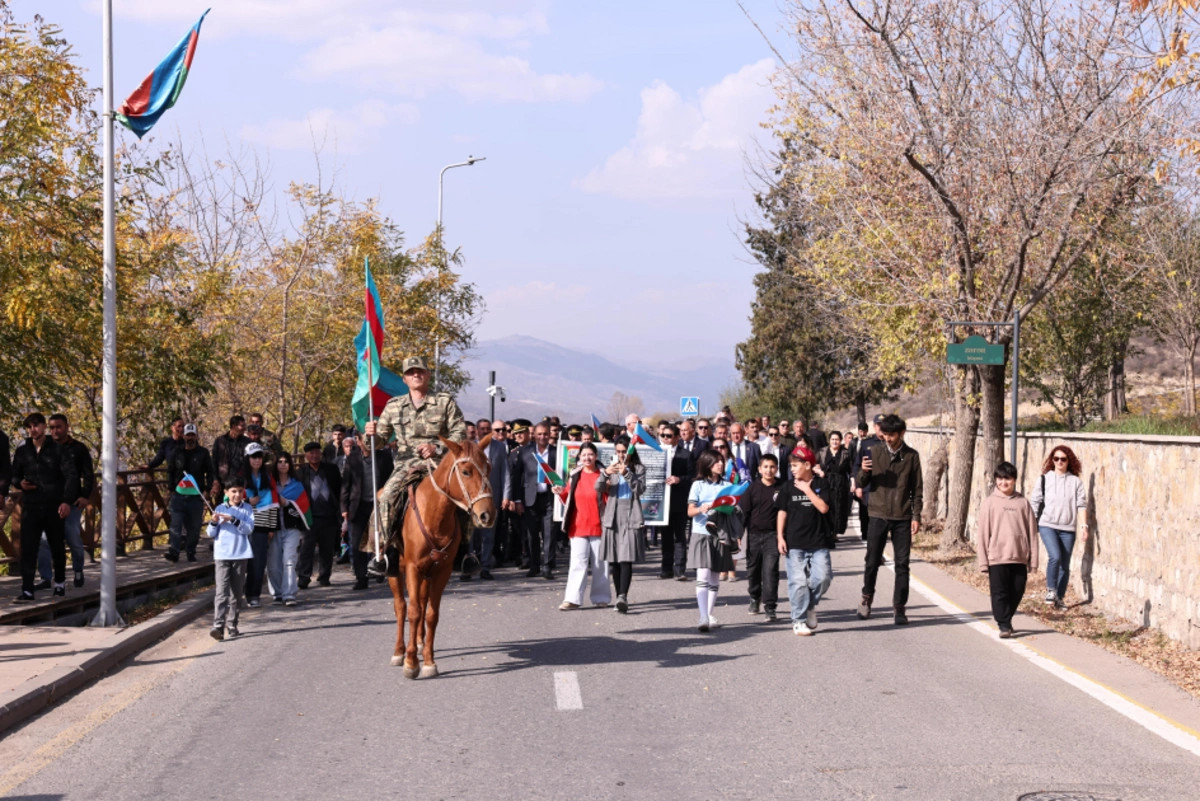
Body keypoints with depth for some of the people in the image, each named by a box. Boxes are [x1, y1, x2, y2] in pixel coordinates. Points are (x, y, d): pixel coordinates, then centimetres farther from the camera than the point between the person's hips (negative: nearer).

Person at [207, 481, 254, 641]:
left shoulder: (247, 509, 6)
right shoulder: (220, 509, 6)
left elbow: (249, 528, -7)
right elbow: (211, 533, 6)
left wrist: (233, 519, -18)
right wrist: (214, 522, -14)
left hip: (240, 555, 1)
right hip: (222, 555, -1)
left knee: (236, 592, 9)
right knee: (222, 591, -12)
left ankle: (231, 625, 18)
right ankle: (218, 625, -20)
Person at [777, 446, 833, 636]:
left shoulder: (821, 484, 2)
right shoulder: (789, 488, 6)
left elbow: (823, 508, -10)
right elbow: (782, 513, 7)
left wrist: (807, 490, -11)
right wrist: (780, 537, 0)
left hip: (818, 542, 0)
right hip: (795, 543, 0)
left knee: (823, 577, -9)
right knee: (798, 581, -2)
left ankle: (809, 604, 17)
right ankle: (799, 621, 5)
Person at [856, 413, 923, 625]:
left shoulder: (911, 456, 2)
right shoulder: (875, 452, 2)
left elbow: (917, 489, 5)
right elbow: (862, 483, 3)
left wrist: (916, 516, -2)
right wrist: (863, 472, -19)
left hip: (902, 518, 0)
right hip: (879, 515, 0)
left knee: (902, 564, 0)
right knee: (872, 561, 3)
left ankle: (899, 607, 7)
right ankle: (866, 598, 24)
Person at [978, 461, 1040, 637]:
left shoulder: (1023, 502, 5)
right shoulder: (989, 503, 0)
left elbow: (1031, 532, 6)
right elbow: (982, 533, 0)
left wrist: (1033, 559, 3)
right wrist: (983, 562, -4)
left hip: (1019, 557, 2)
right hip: (997, 557, -2)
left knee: (1016, 593, 9)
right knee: (1000, 593, -3)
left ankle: (1006, 619, 28)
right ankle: (1004, 625, 4)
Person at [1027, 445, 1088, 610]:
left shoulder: (1076, 481, 4)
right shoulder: (1044, 479, 4)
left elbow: (1081, 505, 3)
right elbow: (1034, 502, 7)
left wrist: (1083, 525, -6)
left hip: (1067, 528, 2)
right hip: (1047, 525, -2)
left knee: (1065, 565, 5)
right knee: (1055, 556, -21)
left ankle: (1059, 597, 17)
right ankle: (1050, 589, -4)